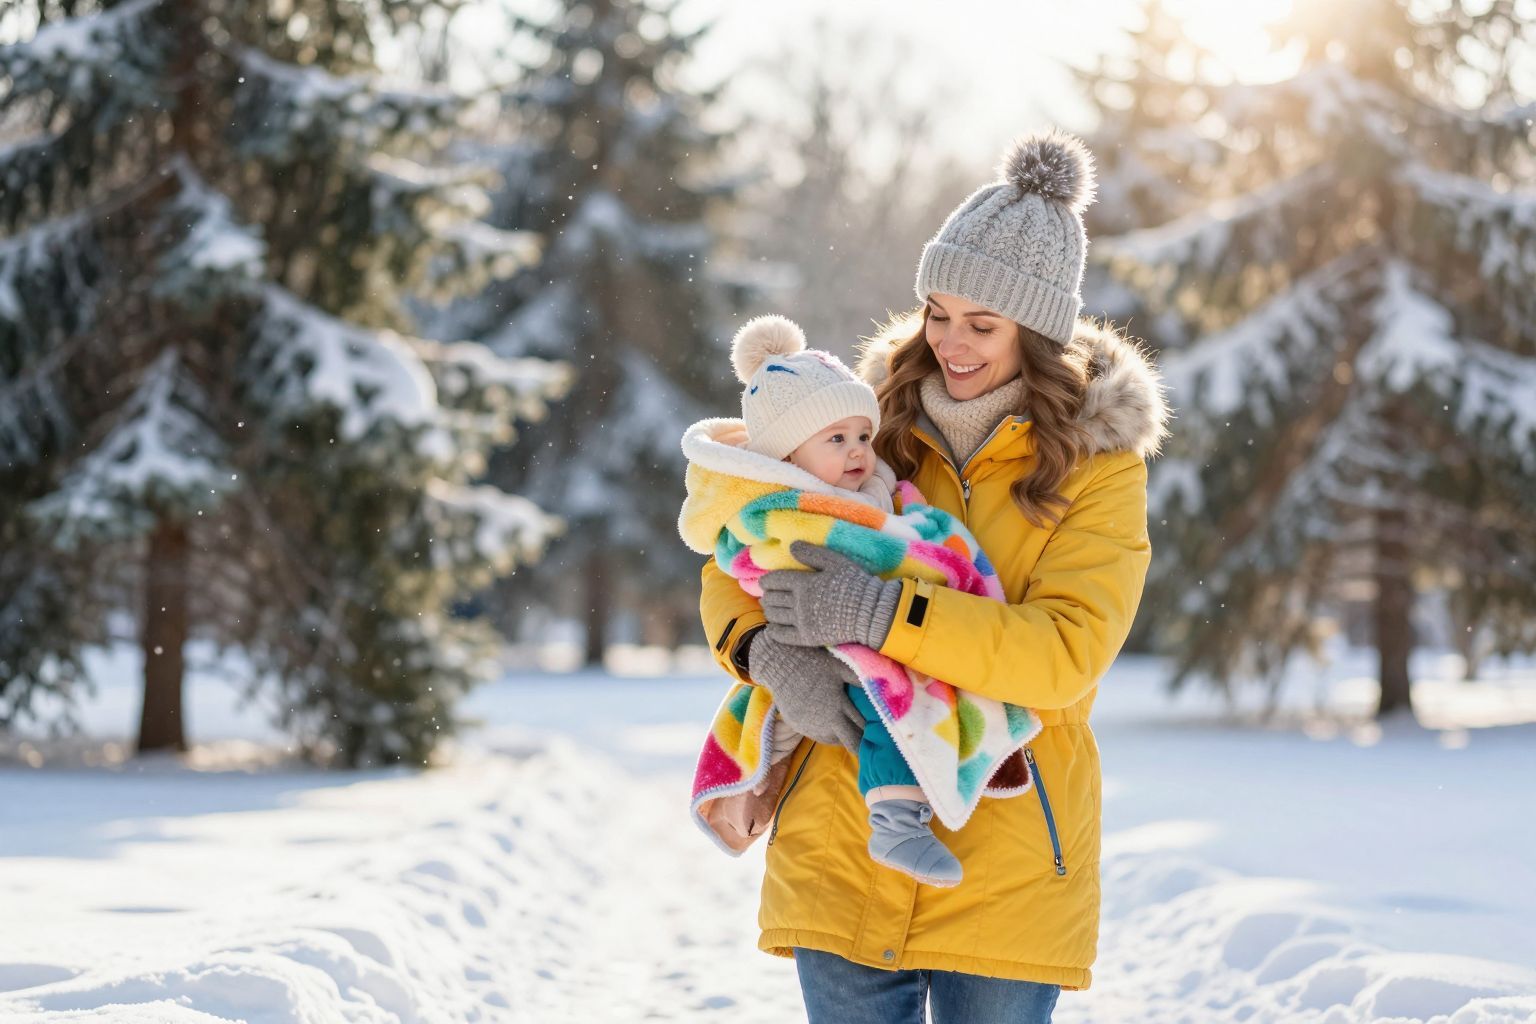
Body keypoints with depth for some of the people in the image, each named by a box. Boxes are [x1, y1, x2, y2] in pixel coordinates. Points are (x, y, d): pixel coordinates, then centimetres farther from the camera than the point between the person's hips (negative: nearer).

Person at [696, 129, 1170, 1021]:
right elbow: (736, 563, 8)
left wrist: (885, 613, -25)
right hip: (843, 854, 2)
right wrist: (769, 653, -15)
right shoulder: (876, 422, 6)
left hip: (1008, 874, -2)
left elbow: (1068, 652, -16)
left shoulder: (1098, 464, -3)